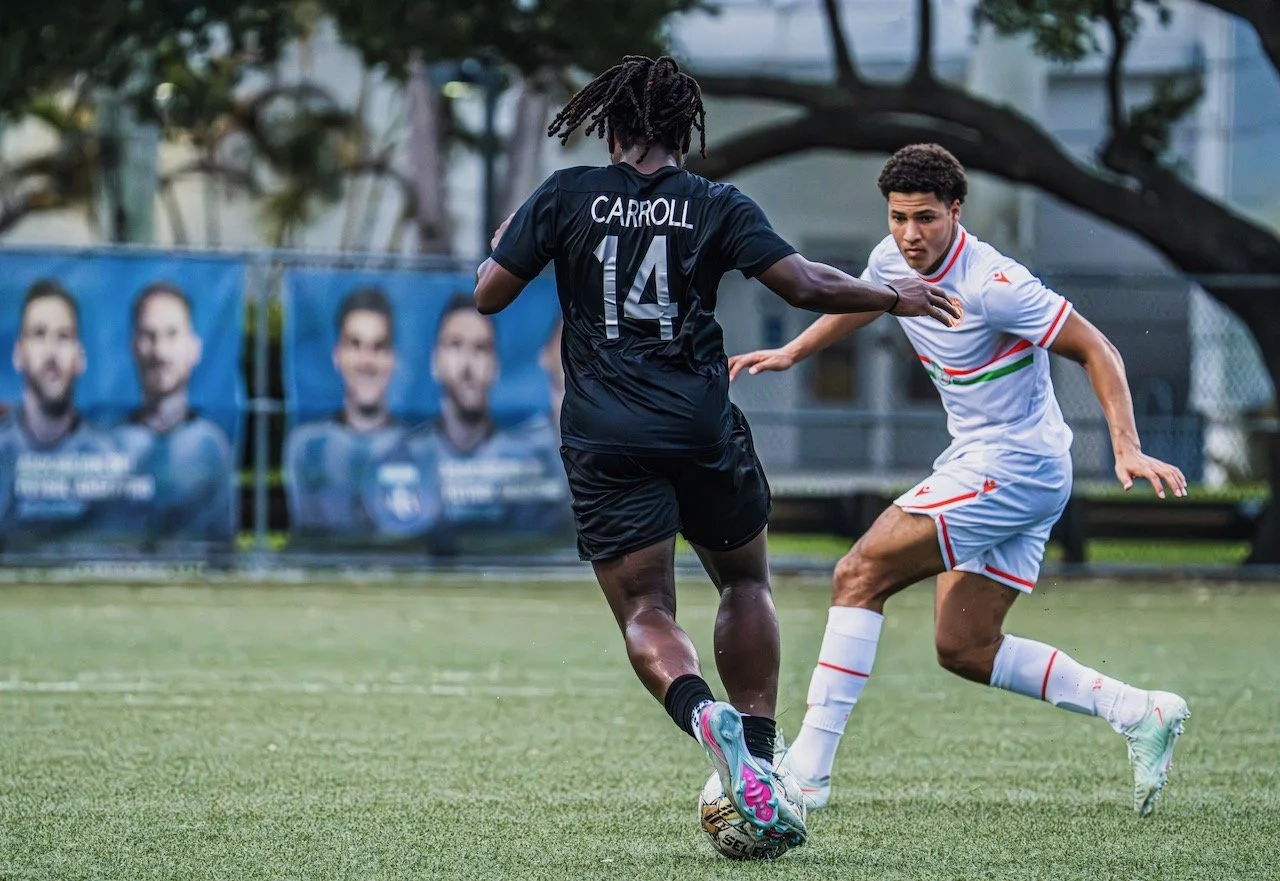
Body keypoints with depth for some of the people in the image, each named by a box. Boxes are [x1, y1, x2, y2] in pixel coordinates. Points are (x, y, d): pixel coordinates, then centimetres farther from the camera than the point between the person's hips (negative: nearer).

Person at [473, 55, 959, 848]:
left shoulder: (565, 196, 3)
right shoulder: (717, 206, 1)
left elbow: (489, 295, 4)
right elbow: (802, 284, -6)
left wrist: (505, 243, 25)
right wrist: (892, 298, 9)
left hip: (604, 443, 0)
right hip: (704, 428, 0)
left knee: (644, 612, 2)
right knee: (746, 582, 21)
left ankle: (702, 712, -30)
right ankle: (757, 757, 8)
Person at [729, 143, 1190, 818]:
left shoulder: (989, 284, -21)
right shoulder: (893, 260, 3)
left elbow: (1096, 351, -18)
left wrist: (1128, 449, -27)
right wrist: (791, 353, 21)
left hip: (1014, 465, -9)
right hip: (976, 462, 9)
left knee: (859, 575, -12)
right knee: (964, 649, 6)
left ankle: (807, 769, -13)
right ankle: (1139, 713, 9)